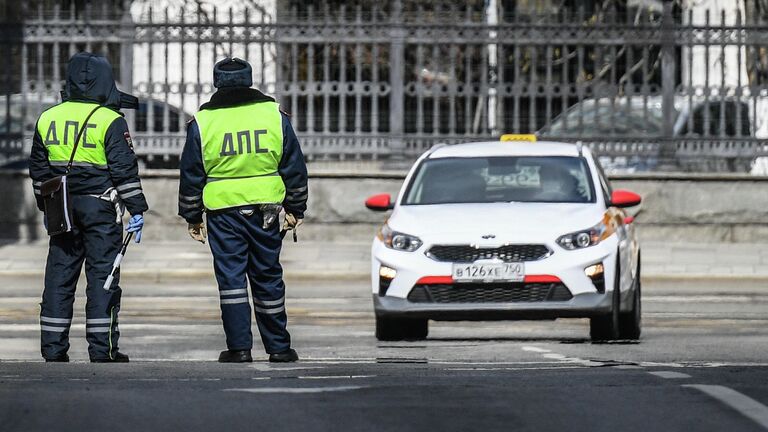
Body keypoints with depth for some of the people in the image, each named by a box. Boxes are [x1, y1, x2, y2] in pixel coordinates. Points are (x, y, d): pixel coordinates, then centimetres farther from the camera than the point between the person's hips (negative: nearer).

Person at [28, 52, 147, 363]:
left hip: (63, 207, 5)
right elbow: (124, 169, -11)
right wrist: (137, 210, -6)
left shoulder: (48, 118, 8)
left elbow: (38, 169, 15)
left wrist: (45, 206, 26)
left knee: (59, 276, 7)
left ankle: (53, 348, 6)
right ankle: (102, 349, -4)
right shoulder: (110, 121, -9)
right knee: (102, 275, -1)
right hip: (102, 208, -4)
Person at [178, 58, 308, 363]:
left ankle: (239, 346, -3)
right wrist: (295, 209, 16)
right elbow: (294, 168, 8)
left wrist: (193, 217, 13)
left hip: (223, 212, -2)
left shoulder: (202, 122, -1)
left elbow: (191, 175, 4)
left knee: (230, 277, 2)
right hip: (265, 209, 2)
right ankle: (278, 347, 14)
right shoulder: (274, 115, 3)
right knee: (267, 277, 10)